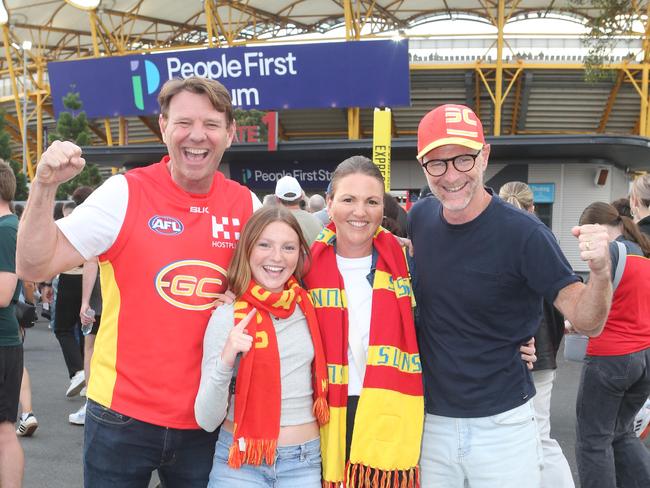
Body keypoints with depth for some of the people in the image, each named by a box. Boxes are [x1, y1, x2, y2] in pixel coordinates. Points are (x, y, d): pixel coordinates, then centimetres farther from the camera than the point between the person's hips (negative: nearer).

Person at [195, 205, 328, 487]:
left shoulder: (312, 309, -1)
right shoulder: (226, 317, -10)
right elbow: (207, 420, -11)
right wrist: (225, 362, -26)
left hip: (304, 463, 3)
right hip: (239, 463, -2)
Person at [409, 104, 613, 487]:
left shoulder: (523, 233, -16)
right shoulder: (420, 217, -2)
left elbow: (587, 322, -17)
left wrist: (601, 271, -36)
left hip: (502, 424, -4)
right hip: (431, 420, 4)